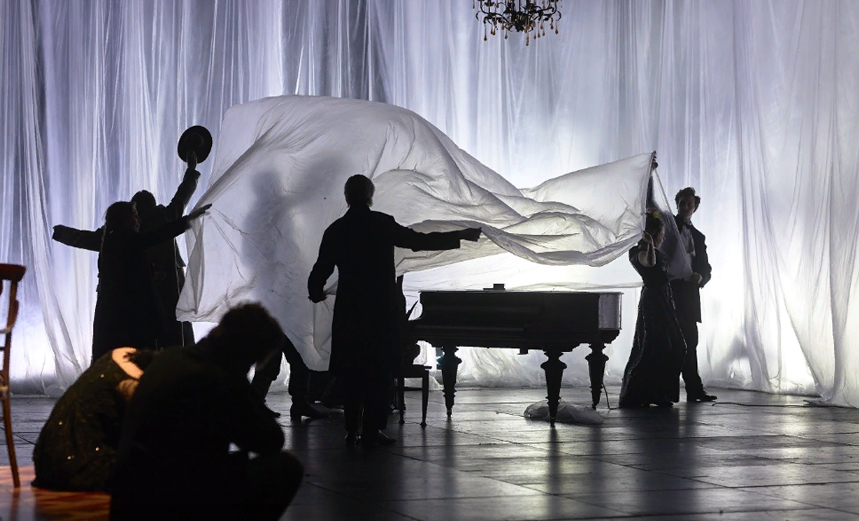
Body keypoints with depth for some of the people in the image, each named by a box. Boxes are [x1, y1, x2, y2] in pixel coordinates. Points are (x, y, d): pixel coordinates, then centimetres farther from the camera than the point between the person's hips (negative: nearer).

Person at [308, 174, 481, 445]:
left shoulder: (335, 230, 2)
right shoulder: (382, 224, -6)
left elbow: (320, 270, 3)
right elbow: (419, 241, -7)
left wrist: (316, 293, 25)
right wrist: (461, 236, 1)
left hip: (348, 311, 3)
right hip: (381, 311, -3)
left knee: (351, 372, 8)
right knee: (380, 371, 2)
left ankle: (351, 430, 7)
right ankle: (372, 429, -2)